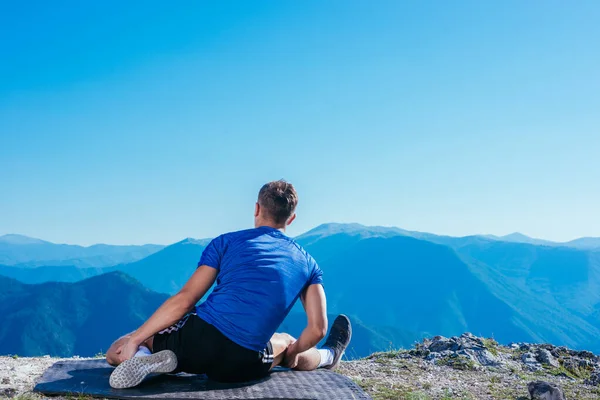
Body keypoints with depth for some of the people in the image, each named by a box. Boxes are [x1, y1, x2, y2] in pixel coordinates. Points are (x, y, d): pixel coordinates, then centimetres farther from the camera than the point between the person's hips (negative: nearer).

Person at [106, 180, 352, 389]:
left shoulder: (227, 242, 6)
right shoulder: (307, 264, 13)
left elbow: (184, 300, -2)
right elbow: (318, 329, 8)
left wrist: (134, 340, 4)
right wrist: (292, 354, 28)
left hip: (199, 338, -2)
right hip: (242, 367, 3)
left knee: (117, 352, 19)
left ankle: (145, 358, -10)